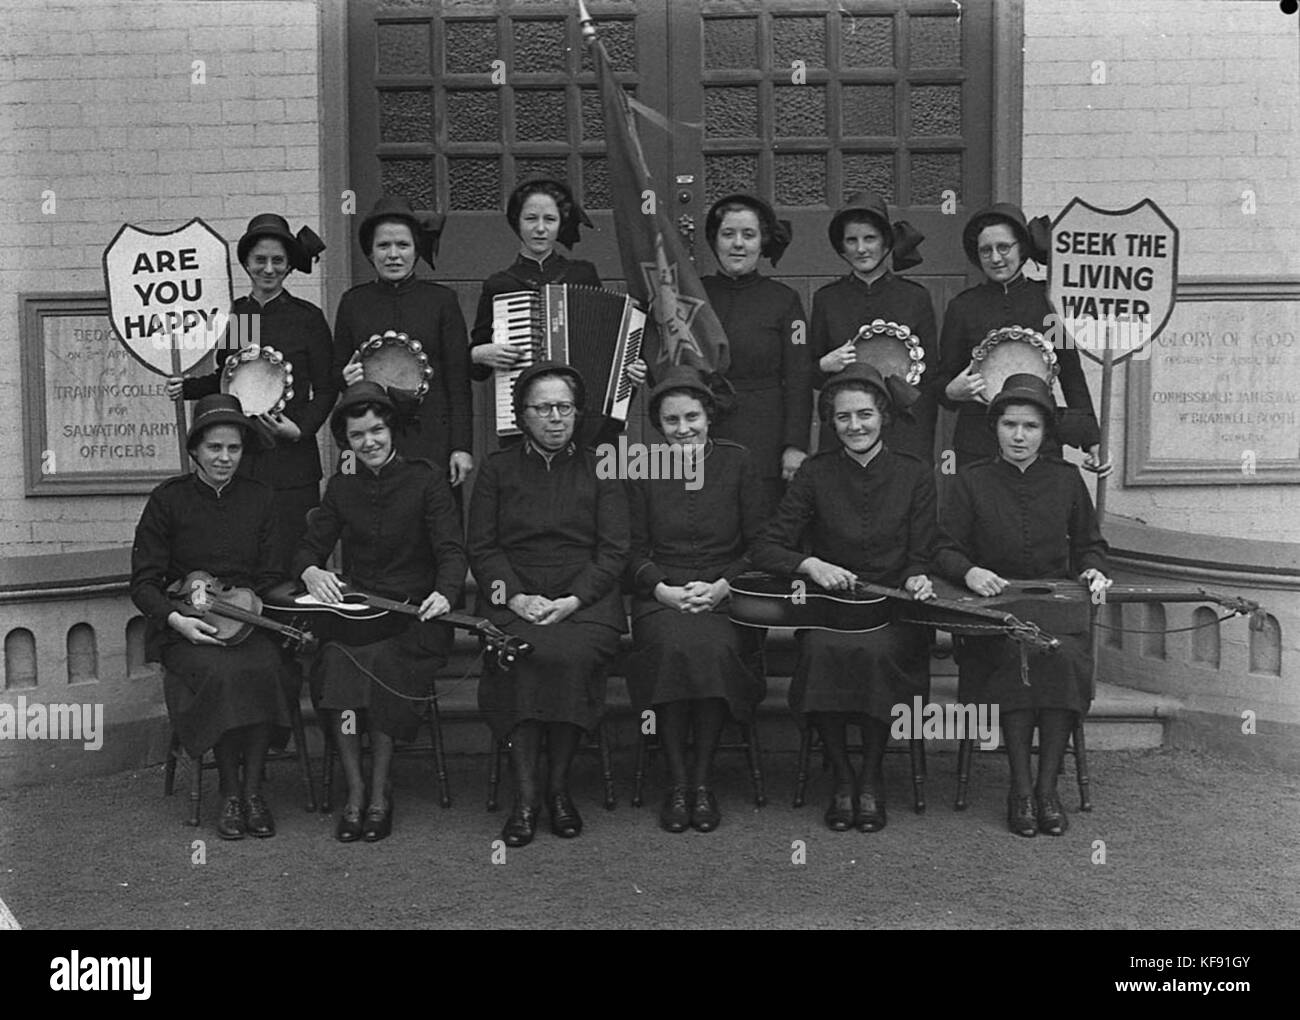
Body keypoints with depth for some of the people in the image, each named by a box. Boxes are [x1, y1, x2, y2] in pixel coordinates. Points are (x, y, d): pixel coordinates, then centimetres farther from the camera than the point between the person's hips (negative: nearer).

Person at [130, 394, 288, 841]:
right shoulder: (168, 499, 2)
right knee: (220, 670, -33)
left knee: (263, 667, -31)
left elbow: (269, 576, 10)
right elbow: (144, 581, 0)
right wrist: (176, 618, -19)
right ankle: (229, 792, -17)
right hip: (184, 628, -2)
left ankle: (253, 788, -18)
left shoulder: (260, 498, 10)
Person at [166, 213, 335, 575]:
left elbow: (326, 389, 2)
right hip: (239, 456, 3)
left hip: (290, 460, -3)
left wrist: (301, 427, -13)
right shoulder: (231, 314, 9)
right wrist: (185, 387, 5)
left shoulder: (307, 317, 0)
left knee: (288, 559, -4)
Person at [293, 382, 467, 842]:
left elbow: (451, 550, -7)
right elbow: (309, 546, 12)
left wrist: (444, 593, -28)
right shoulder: (341, 486, 14)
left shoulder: (426, 480, 2)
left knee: (378, 663, -33)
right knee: (337, 655, -30)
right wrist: (311, 572, -13)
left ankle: (379, 792, -20)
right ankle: (356, 792, -23)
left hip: (416, 614, -3)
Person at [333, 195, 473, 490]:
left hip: (432, 438, -1)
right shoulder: (353, 302, 9)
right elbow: (335, 372, 17)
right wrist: (347, 376, -7)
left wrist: (462, 447, -4)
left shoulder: (442, 299, 4)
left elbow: (458, 380, 2)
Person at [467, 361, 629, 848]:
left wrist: (572, 601, -10)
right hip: (513, 595, 1)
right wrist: (514, 595, -10)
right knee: (520, 657, -32)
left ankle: (559, 786, -18)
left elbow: (614, 551, 6)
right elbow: (481, 547, 9)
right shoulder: (498, 468, 16)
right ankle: (525, 792, -26)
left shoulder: (599, 469, 14)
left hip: (585, 597, 0)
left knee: (571, 655, -32)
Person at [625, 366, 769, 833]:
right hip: (661, 593, 0)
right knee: (673, 648, -33)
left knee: (715, 649, -33)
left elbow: (760, 545, 6)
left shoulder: (737, 461, 7)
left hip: (725, 593, 0)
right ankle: (677, 781, -20)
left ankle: (703, 780, -17)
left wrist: (723, 586, -10)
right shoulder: (644, 470, 8)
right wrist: (663, 589, -11)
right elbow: (634, 550, 8)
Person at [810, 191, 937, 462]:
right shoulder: (826, 298, 7)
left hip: (905, 436, -1)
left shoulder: (916, 297, 4)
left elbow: (931, 378, 5)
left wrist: (924, 447, -1)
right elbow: (811, 379, 12)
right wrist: (825, 365, -10)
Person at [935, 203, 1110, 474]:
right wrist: (952, 391, -14)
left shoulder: (1049, 299, 4)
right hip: (976, 449, 0)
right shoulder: (963, 306, 5)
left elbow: (1072, 375, 8)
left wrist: (1093, 441, 3)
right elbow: (941, 381, 9)